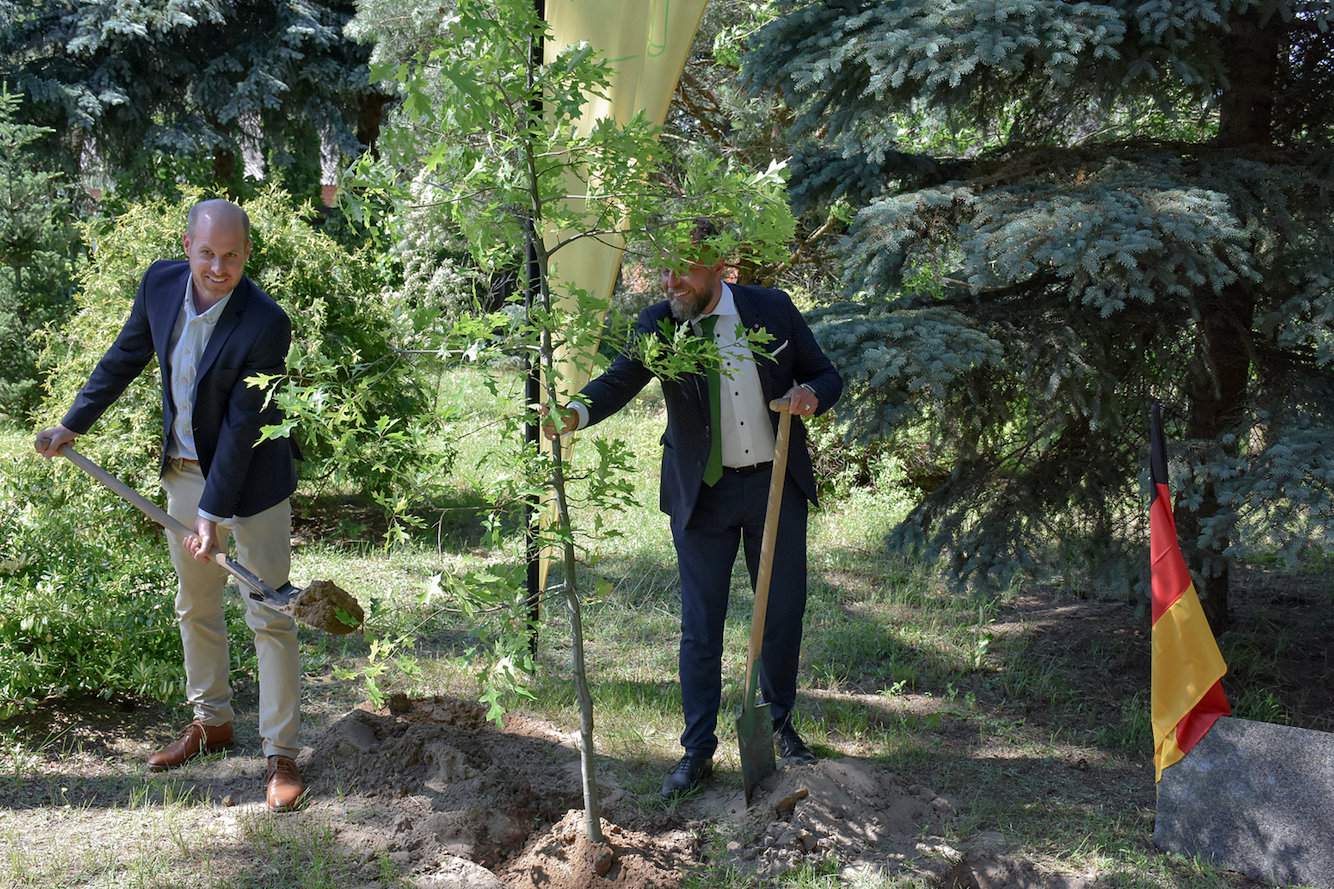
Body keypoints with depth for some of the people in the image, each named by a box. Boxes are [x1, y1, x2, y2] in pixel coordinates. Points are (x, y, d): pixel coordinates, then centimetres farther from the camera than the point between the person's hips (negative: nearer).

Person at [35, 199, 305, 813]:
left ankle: (281, 755, 9)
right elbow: (125, 357, 7)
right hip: (184, 471, 6)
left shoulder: (265, 323, -27)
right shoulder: (161, 282, -10)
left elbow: (242, 424, -24)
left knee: (269, 618, 0)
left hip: (250, 477, -6)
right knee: (194, 607, 19)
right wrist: (71, 425, 12)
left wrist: (214, 514, -22)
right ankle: (211, 722, 37)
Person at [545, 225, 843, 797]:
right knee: (700, 624, 3)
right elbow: (620, 380, -24)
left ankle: (781, 723, 34)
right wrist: (574, 413, -45)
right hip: (701, 492, -1)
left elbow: (826, 375, 4)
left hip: (777, 484, 1)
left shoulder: (772, 309, -6)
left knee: (784, 611, 12)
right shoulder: (657, 324, -8)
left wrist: (812, 395, -20)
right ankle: (698, 750, 14)